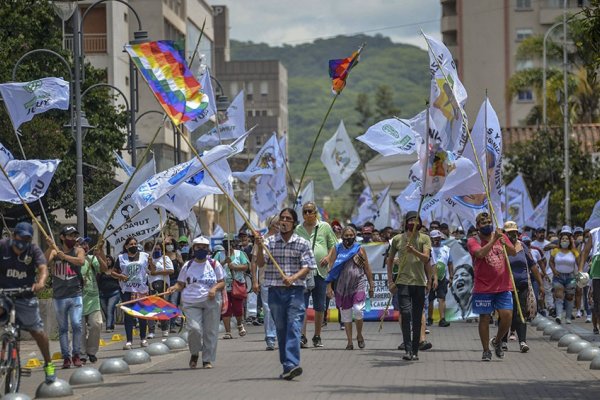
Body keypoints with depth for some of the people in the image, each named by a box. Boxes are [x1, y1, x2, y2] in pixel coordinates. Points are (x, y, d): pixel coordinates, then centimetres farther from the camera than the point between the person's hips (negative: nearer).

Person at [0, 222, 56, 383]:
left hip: (25, 296, 1)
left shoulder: (34, 250, -9)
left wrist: (41, 282, -45)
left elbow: (43, 268, -23)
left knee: (37, 331, 4)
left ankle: (48, 364, 25)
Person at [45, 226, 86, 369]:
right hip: (59, 296, 1)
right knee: (63, 328, 5)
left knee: (76, 324, -10)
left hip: (75, 295, -1)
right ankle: (66, 357, 9)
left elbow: (81, 261, -18)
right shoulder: (54, 251, 3)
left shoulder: (78, 250, 3)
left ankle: (77, 355, 0)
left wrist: (64, 256, -21)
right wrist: (50, 247, -30)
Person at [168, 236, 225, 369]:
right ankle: (194, 354, 10)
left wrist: (215, 288, -11)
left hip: (211, 302, 1)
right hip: (191, 303, -1)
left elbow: (222, 283, 9)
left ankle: (207, 359, 12)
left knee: (210, 331, -1)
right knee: (194, 329, -17)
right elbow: (181, 284, 12)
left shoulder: (214, 264, 9)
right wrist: (174, 288, -10)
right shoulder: (187, 266, 10)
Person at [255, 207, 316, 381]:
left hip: (295, 290, -3)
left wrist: (293, 278, -19)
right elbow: (260, 264, 1)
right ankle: (287, 367, 13)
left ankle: (292, 364, -26)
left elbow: (307, 267, -2)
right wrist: (260, 248, -16)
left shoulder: (302, 243, 3)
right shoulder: (270, 241, 9)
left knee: (294, 327, -15)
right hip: (275, 291, 3)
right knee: (281, 329, 7)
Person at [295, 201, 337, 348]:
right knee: (302, 305, -10)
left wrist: (328, 257, -8)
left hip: (320, 272, 1)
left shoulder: (325, 227, 8)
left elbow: (333, 245, 10)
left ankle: (317, 337, 16)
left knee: (319, 307, 7)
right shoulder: (297, 230, 9)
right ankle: (302, 336, -12)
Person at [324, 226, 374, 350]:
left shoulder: (359, 249, 6)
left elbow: (367, 269, 9)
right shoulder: (337, 249, 7)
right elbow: (331, 268, 7)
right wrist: (329, 286, 1)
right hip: (342, 286, 2)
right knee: (345, 314, 4)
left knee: (358, 310, -15)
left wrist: (371, 286, 9)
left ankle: (359, 335, 9)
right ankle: (350, 341, 12)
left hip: (358, 285, -2)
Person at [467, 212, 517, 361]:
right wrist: (494, 240, -25)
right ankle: (486, 351, 13)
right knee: (485, 318, 2)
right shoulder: (473, 241, -3)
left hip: (503, 286, 3)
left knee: (507, 316, -4)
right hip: (483, 287, -3)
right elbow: (480, 253, -22)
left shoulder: (501, 236, 10)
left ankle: (497, 341, 22)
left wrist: (504, 244, -20)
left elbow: (513, 253, -1)